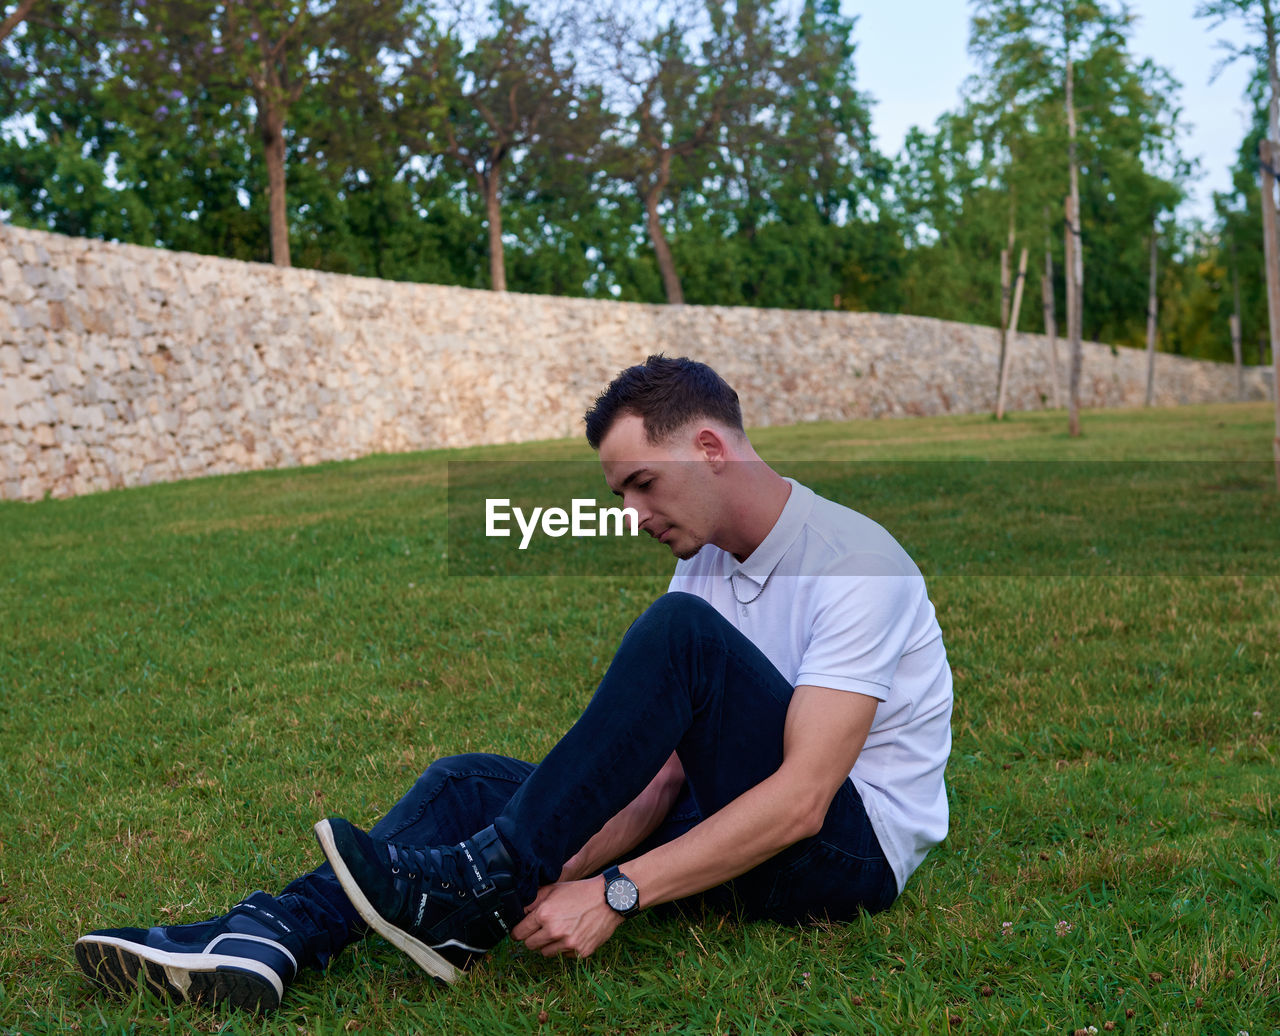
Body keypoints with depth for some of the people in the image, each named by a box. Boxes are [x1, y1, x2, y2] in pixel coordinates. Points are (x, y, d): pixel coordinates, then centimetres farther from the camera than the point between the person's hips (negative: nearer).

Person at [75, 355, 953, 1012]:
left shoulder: (851, 563, -19)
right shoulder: (704, 565, 7)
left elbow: (801, 801, -27)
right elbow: (660, 771, 2)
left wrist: (615, 893, -30)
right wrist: (562, 874, -14)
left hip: (853, 844, -8)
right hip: (738, 822, 8)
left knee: (679, 631, -30)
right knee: (474, 782, -6)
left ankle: (472, 887, -24)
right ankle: (275, 937, -26)